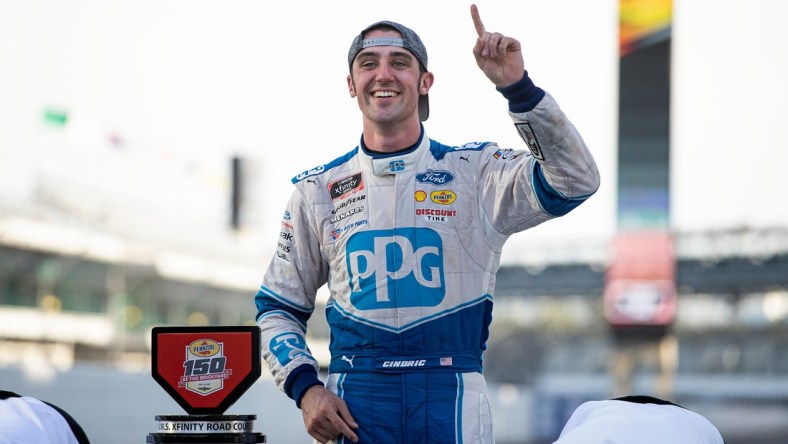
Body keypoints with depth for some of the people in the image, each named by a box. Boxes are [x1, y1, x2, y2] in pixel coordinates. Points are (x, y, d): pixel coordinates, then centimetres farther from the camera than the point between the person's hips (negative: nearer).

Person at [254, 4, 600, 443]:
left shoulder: (474, 172, 4)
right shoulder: (318, 191, 10)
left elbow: (576, 180, -12)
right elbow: (278, 307, 16)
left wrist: (517, 86, -20)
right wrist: (306, 387, -1)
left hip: (453, 401, -1)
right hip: (354, 403, 1)